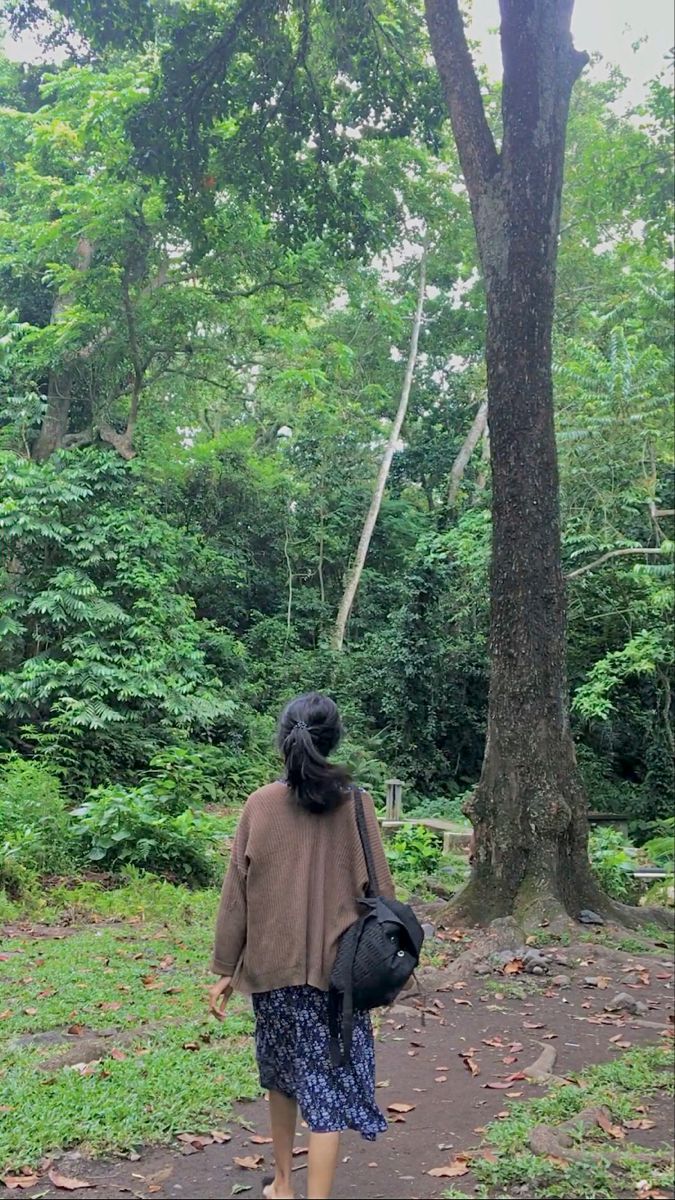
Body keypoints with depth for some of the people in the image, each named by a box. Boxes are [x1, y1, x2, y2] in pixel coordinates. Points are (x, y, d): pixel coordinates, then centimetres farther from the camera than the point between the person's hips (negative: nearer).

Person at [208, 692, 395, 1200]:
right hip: (336, 967, -2)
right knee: (328, 1087, 6)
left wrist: (226, 969, 5)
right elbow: (379, 890, -4)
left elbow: (237, 892, -2)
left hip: (271, 965, 2)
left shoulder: (260, 804, -5)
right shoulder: (355, 804, -8)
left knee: (282, 1074, 23)